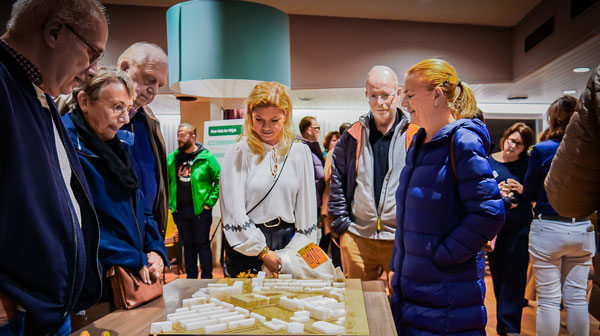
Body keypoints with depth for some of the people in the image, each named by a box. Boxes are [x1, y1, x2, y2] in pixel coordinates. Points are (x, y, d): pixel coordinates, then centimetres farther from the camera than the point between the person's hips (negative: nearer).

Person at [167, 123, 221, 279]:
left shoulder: (207, 157, -6)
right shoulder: (171, 158, 6)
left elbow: (219, 180, -6)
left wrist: (210, 202, -10)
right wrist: (170, 202, 5)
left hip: (200, 210, -4)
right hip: (180, 211, 4)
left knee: (203, 245, 5)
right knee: (188, 245, 15)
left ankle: (207, 279, 17)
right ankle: (191, 279, 27)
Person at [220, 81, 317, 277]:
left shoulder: (300, 152, 1)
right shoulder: (238, 153, -7)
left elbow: (306, 206, 4)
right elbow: (234, 212, -10)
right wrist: (262, 251, -10)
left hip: (287, 241, 2)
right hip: (246, 244, -2)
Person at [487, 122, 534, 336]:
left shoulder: (527, 164, 3)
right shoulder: (488, 162, 5)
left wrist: (523, 190, -13)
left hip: (520, 227, -1)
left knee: (515, 277, -2)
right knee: (498, 275, 9)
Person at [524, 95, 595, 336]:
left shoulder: (541, 150, -10)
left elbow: (529, 194, -3)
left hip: (548, 229, -4)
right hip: (582, 229, 4)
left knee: (548, 300, 4)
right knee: (577, 298, 13)